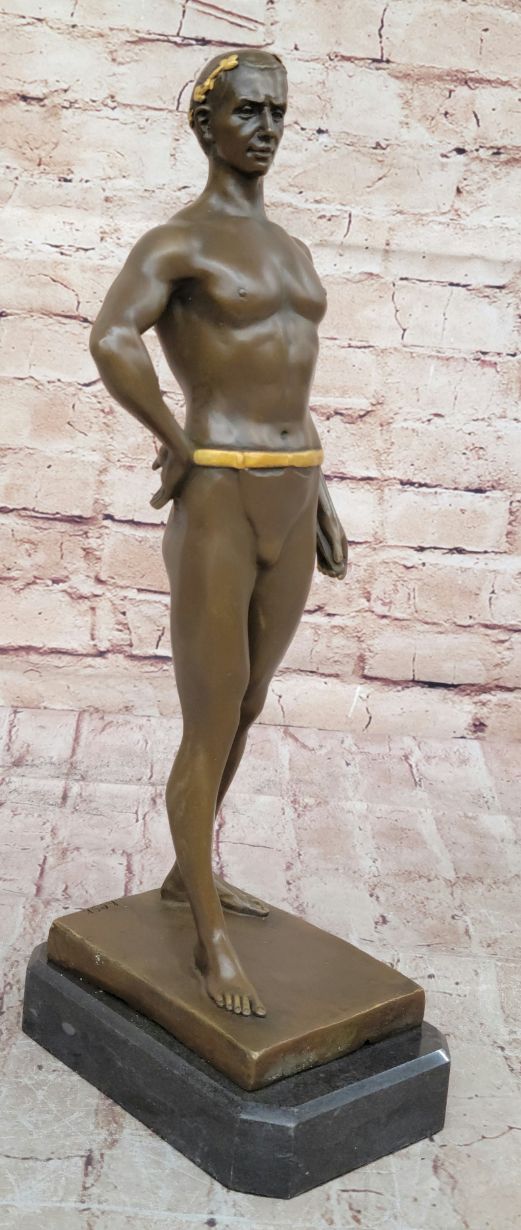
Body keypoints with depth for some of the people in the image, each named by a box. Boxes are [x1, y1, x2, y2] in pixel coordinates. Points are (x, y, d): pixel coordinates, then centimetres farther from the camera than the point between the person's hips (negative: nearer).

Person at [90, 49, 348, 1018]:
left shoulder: (290, 249, 19)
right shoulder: (175, 243, -7)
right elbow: (113, 341, -27)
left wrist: (316, 494, 18)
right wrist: (178, 447, -18)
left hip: (291, 502, 8)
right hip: (217, 506, -8)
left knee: (244, 711, 18)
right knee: (210, 731, 0)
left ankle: (188, 873, 38)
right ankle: (210, 935, 15)